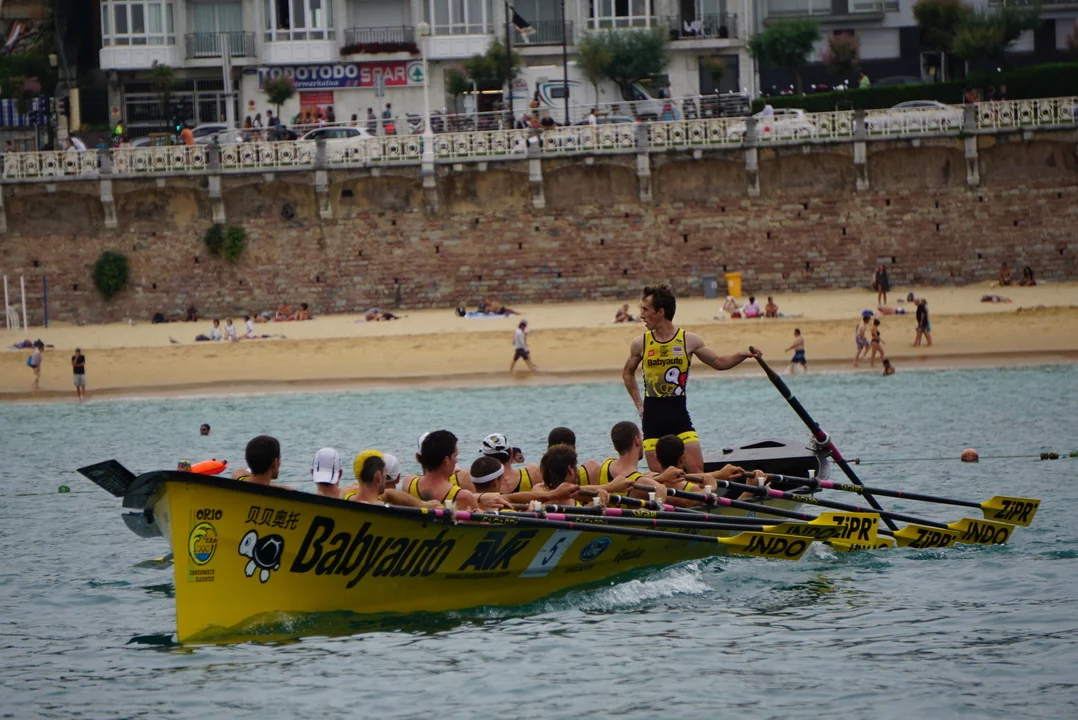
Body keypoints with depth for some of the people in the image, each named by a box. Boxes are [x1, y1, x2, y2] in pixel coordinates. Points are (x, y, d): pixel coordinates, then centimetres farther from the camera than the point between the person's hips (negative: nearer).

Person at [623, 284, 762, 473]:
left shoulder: (689, 341, -2)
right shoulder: (640, 344, 1)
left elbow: (719, 362, 9)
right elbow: (628, 373, 19)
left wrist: (743, 355, -8)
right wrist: (638, 403, 11)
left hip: (679, 414, -1)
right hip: (652, 416, 1)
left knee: (696, 470, -10)